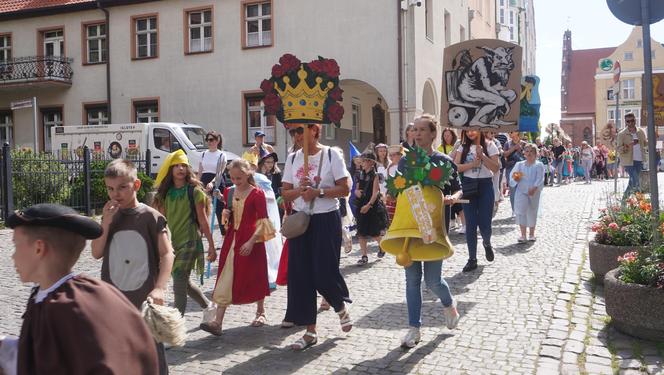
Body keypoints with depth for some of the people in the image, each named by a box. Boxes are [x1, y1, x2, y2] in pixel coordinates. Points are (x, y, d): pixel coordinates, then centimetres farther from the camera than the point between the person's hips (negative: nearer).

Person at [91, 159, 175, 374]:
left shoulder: (151, 217, -7)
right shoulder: (109, 217, 8)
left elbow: (167, 254, -12)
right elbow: (97, 253, 3)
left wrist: (160, 288, -24)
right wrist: (106, 223, -9)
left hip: (144, 301, -5)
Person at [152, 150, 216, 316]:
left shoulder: (194, 191, -6)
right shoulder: (166, 192, 7)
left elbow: (203, 221, -6)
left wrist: (211, 246, -6)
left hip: (189, 242, -6)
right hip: (172, 243, 6)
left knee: (179, 285, -8)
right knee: (183, 283, 16)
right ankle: (209, 306, 38)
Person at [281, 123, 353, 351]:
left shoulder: (331, 155, -5)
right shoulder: (293, 159, 8)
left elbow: (345, 188, -9)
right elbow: (285, 193, 8)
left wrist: (319, 192, -19)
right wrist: (299, 189, -12)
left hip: (326, 219, -4)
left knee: (325, 272, -6)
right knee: (301, 274, 2)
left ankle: (341, 308, 29)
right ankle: (310, 331, 14)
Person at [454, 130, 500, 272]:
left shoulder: (489, 146, -1)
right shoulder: (463, 147, 5)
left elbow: (496, 168, -10)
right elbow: (456, 166, -5)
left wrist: (481, 155, -19)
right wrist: (472, 164, -17)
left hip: (485, 185, -2)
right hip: (468, 186, 2)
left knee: (484, 223, -1)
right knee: (470, 224, 1)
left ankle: (487, 243, 34)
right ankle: (472, 259, 9)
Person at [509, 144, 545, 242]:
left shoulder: (538, 165, 0)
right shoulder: (519, 164, 10)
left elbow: (539, 179, -10)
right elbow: (513, 174, 3)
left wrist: (534, 188, -24)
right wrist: (515, 178, -20)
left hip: (533, 192, -1)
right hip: (521, 191, 1)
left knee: (532, 212, 9)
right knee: (521, 212, -8)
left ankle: (531, 234, 23)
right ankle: (523, 235, -3)